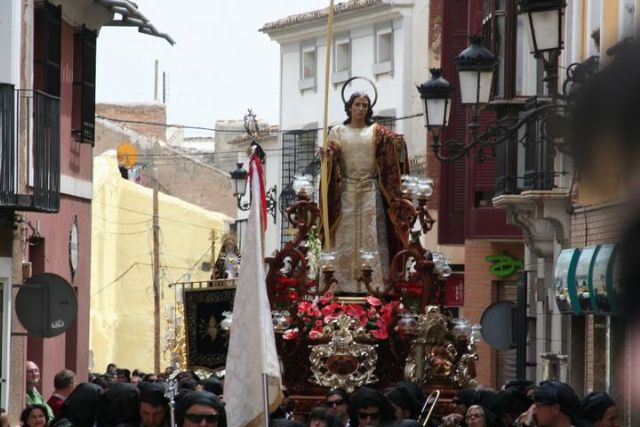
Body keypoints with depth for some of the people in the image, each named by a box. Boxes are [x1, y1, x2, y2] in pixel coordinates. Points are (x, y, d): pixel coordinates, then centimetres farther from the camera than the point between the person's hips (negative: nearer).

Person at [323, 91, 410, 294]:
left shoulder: (376, 131, 11)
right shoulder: (338, 132, 10)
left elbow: (392, 143, -3)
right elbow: (330, 160, 4)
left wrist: (398, 144, -24)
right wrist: (329, 154, -17)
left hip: (370, 192, 0)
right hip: (346, 191, 0)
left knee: (372, 237, -5)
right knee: (346, 238, -2)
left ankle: (374, 283, -7)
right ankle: (345, 283, -1)